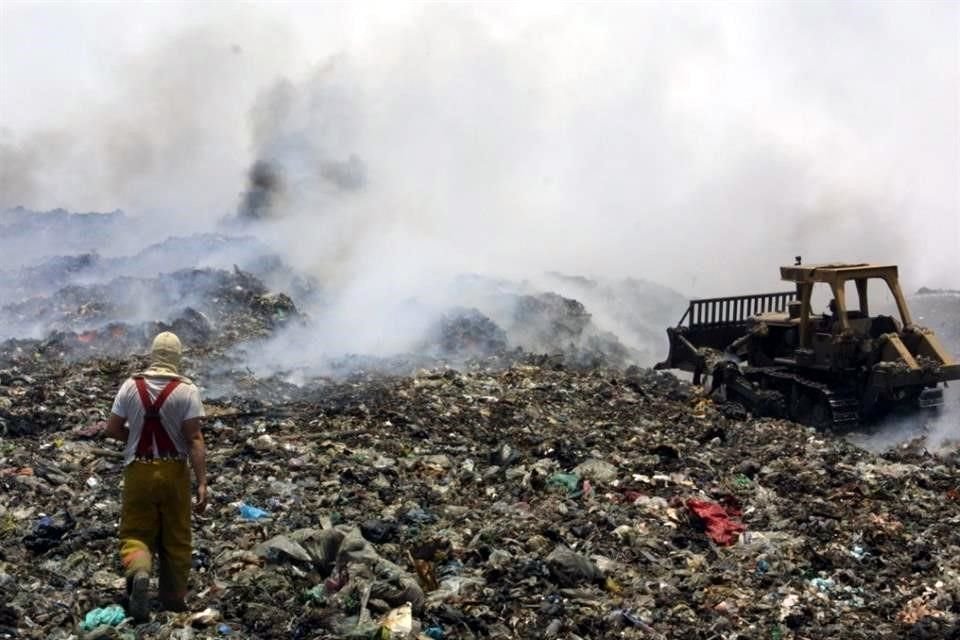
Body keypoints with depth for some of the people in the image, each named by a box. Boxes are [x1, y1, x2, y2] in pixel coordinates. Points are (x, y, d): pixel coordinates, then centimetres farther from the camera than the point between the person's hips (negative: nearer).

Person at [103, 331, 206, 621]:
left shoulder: (131, 386, -2)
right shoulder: (186, 390, -9)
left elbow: (111, 430, 1)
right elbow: (194, 439, -14)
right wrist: (202, 483, -13)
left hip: (138, 471, 1)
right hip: (174, 472, -1)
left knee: (137, 532, 10)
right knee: (175, 538, 13)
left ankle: (138, 571, -21)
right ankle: (174, 599, 23)